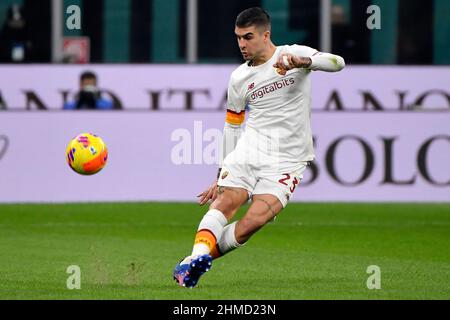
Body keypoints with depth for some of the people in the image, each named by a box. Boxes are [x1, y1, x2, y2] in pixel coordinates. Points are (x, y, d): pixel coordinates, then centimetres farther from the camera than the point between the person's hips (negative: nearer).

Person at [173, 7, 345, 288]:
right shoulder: (239, 78, 11)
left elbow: (337, 63, -15)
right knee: (226, 200, -25)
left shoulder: (294, 53, 1)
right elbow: (232, 127, 19)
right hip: (249, 148, 3)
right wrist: (221, 175, 18)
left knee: (254, 222, -20)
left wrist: (302, 61, -34)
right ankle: (197, 256, -38)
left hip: (287, 161, -3)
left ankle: (199, 260, -12)